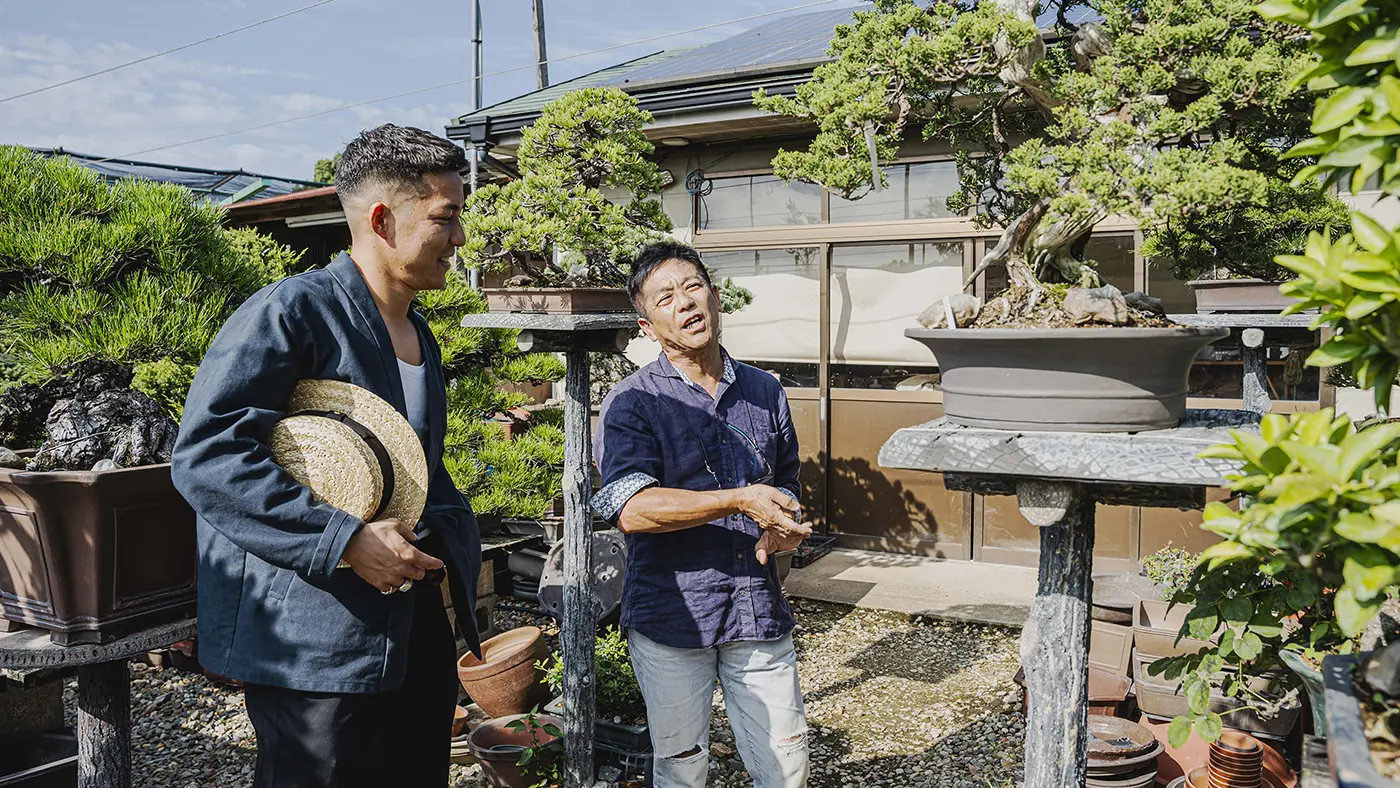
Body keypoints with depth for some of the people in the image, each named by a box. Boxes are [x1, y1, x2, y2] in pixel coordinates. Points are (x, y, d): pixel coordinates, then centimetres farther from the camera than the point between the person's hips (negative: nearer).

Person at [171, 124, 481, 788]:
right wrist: (343, 540, -25)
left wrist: (450, 530, 5)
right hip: (316, 643, -8)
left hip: (418, 630, 9)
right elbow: (205, 455, -20)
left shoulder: (421, 338, 15)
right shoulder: (291, 311, -13)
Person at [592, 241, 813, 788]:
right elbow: (631, 509, -20)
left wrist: (784, 528, -1)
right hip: (671, 618, -3)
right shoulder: (633, 403, -6)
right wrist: (740, 501, -25)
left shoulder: (765, 392, 9)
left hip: (759, 613, 3)